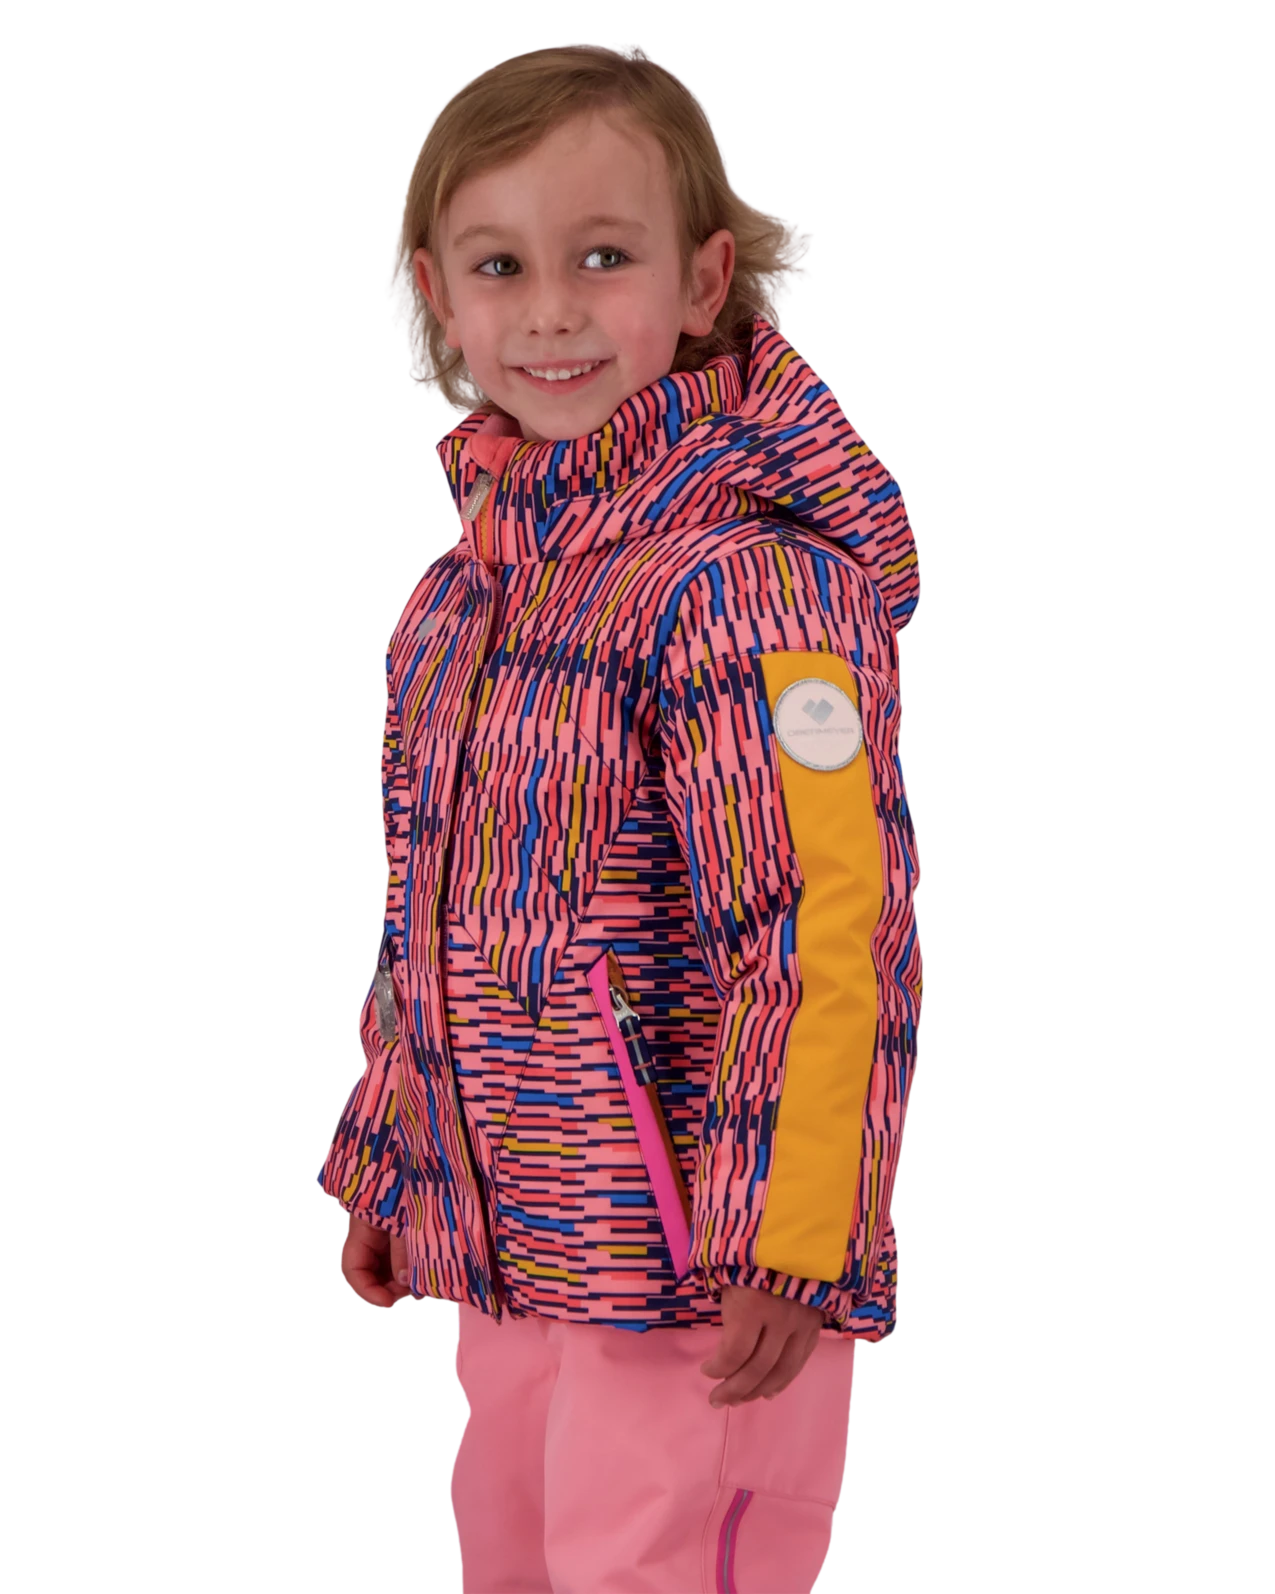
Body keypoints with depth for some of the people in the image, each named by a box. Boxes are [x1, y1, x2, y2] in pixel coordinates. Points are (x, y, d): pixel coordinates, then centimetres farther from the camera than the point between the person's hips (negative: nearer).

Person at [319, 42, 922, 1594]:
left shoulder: (744, 582, -18)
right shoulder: (463, 587, 8)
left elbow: (825, 926, -21)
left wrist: (784, 1234, -23)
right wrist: (386, 1170, 19)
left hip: (692, 1249, -8)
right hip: (510, 1253, 8)